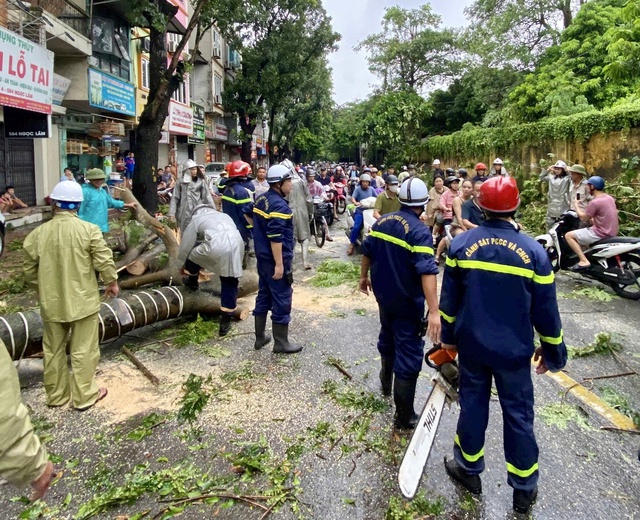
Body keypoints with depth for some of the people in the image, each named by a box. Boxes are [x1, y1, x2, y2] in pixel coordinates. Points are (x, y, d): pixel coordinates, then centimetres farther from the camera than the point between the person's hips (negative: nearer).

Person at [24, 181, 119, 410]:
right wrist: (112, 283, 5)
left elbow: (30, 271, 3)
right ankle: (84, 396, 19)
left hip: (51, 302, 3)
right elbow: (104, 262, -13)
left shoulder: (38, 233, -5)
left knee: (53, 350, 18)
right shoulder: (89, 229, -14)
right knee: (83, 350, 9)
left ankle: (56, 395, 32)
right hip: (83, 300, -3)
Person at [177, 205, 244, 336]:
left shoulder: (196, 219, 25)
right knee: (230, 284, 13)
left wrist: (181, 264, 42)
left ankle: (192, 281, 50)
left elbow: (186, 244, 27)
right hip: (237, 246, 4)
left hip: (216, 247, -4)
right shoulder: (225, 216, 38)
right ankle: (226, 321, 17)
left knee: (192, 254, 26)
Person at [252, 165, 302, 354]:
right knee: (281, 300, 0)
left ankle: (260, 337, 26)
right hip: (275, 260, -10)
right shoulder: (279, 205, -20)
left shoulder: (261, 199, 10)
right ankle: (281, 343, 10)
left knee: (263, 296, 17)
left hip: (262, 257, 10)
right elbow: (276, 238, -25)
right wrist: (279, 264, -23)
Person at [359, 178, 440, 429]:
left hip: (383, 294, 7)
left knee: (388, 336, 30)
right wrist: (434, 311, -33)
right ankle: (404, 417, 9)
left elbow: (367, 251, 10)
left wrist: (364, 277, 26)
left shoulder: (382, 221, 0)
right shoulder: (420, 231, -21)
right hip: (407, 301, -7)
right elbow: (427, 272, -29)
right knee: (408, 354, 1)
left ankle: (386, 380, 53)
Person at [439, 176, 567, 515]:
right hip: (514, 351, -1)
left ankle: (469, 470, 35)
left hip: (471, 345, 1)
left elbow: (449, 298, -1)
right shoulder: (533, 251, -12)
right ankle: (524, 490, 28)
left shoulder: (461, 243, -9)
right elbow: (546, 311, -6)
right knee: (518, 415, 13)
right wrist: (553, 352, 7)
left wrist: (448, 336, 13)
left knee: (472, 404, 18)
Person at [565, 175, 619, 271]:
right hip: (611, 232, 10)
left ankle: (584, 261, -15)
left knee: (568, 236, -6)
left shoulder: (595, 202, -20)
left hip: (601, 234, -10)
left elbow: (583, 218, -9)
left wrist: (576, 205, 4)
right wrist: (592, 219, 17)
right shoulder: (609, 198, 9)